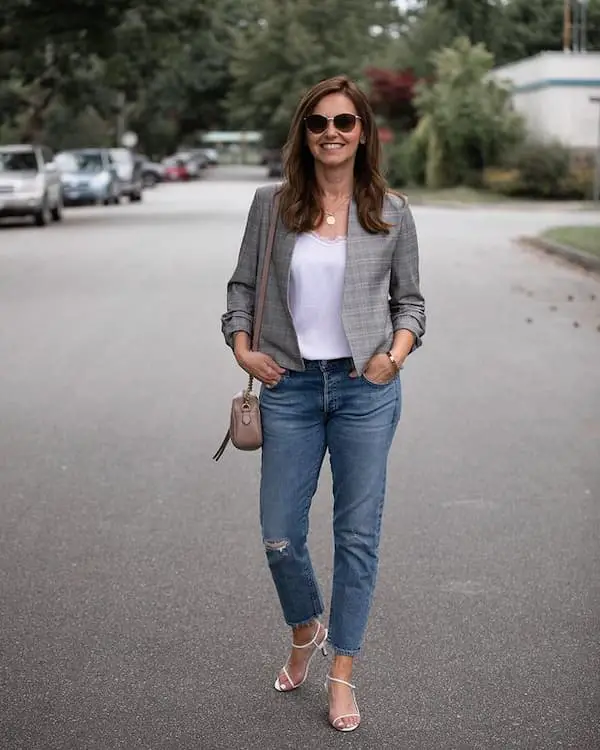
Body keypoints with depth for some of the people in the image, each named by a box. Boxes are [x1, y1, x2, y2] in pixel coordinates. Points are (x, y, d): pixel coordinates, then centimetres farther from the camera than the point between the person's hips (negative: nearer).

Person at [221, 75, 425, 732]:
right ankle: (306, 633, 37)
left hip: (365, 389, -1)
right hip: (290, 387, 1)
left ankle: (341, 673, 21)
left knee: (358, 535, 5)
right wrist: (242, 349, -3)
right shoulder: (272, 205, 1)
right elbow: (242, 286, 10)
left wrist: (397, 354, -7)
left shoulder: (391, 212, 1)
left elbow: (410, 301, 9)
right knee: (279, 536, 6)